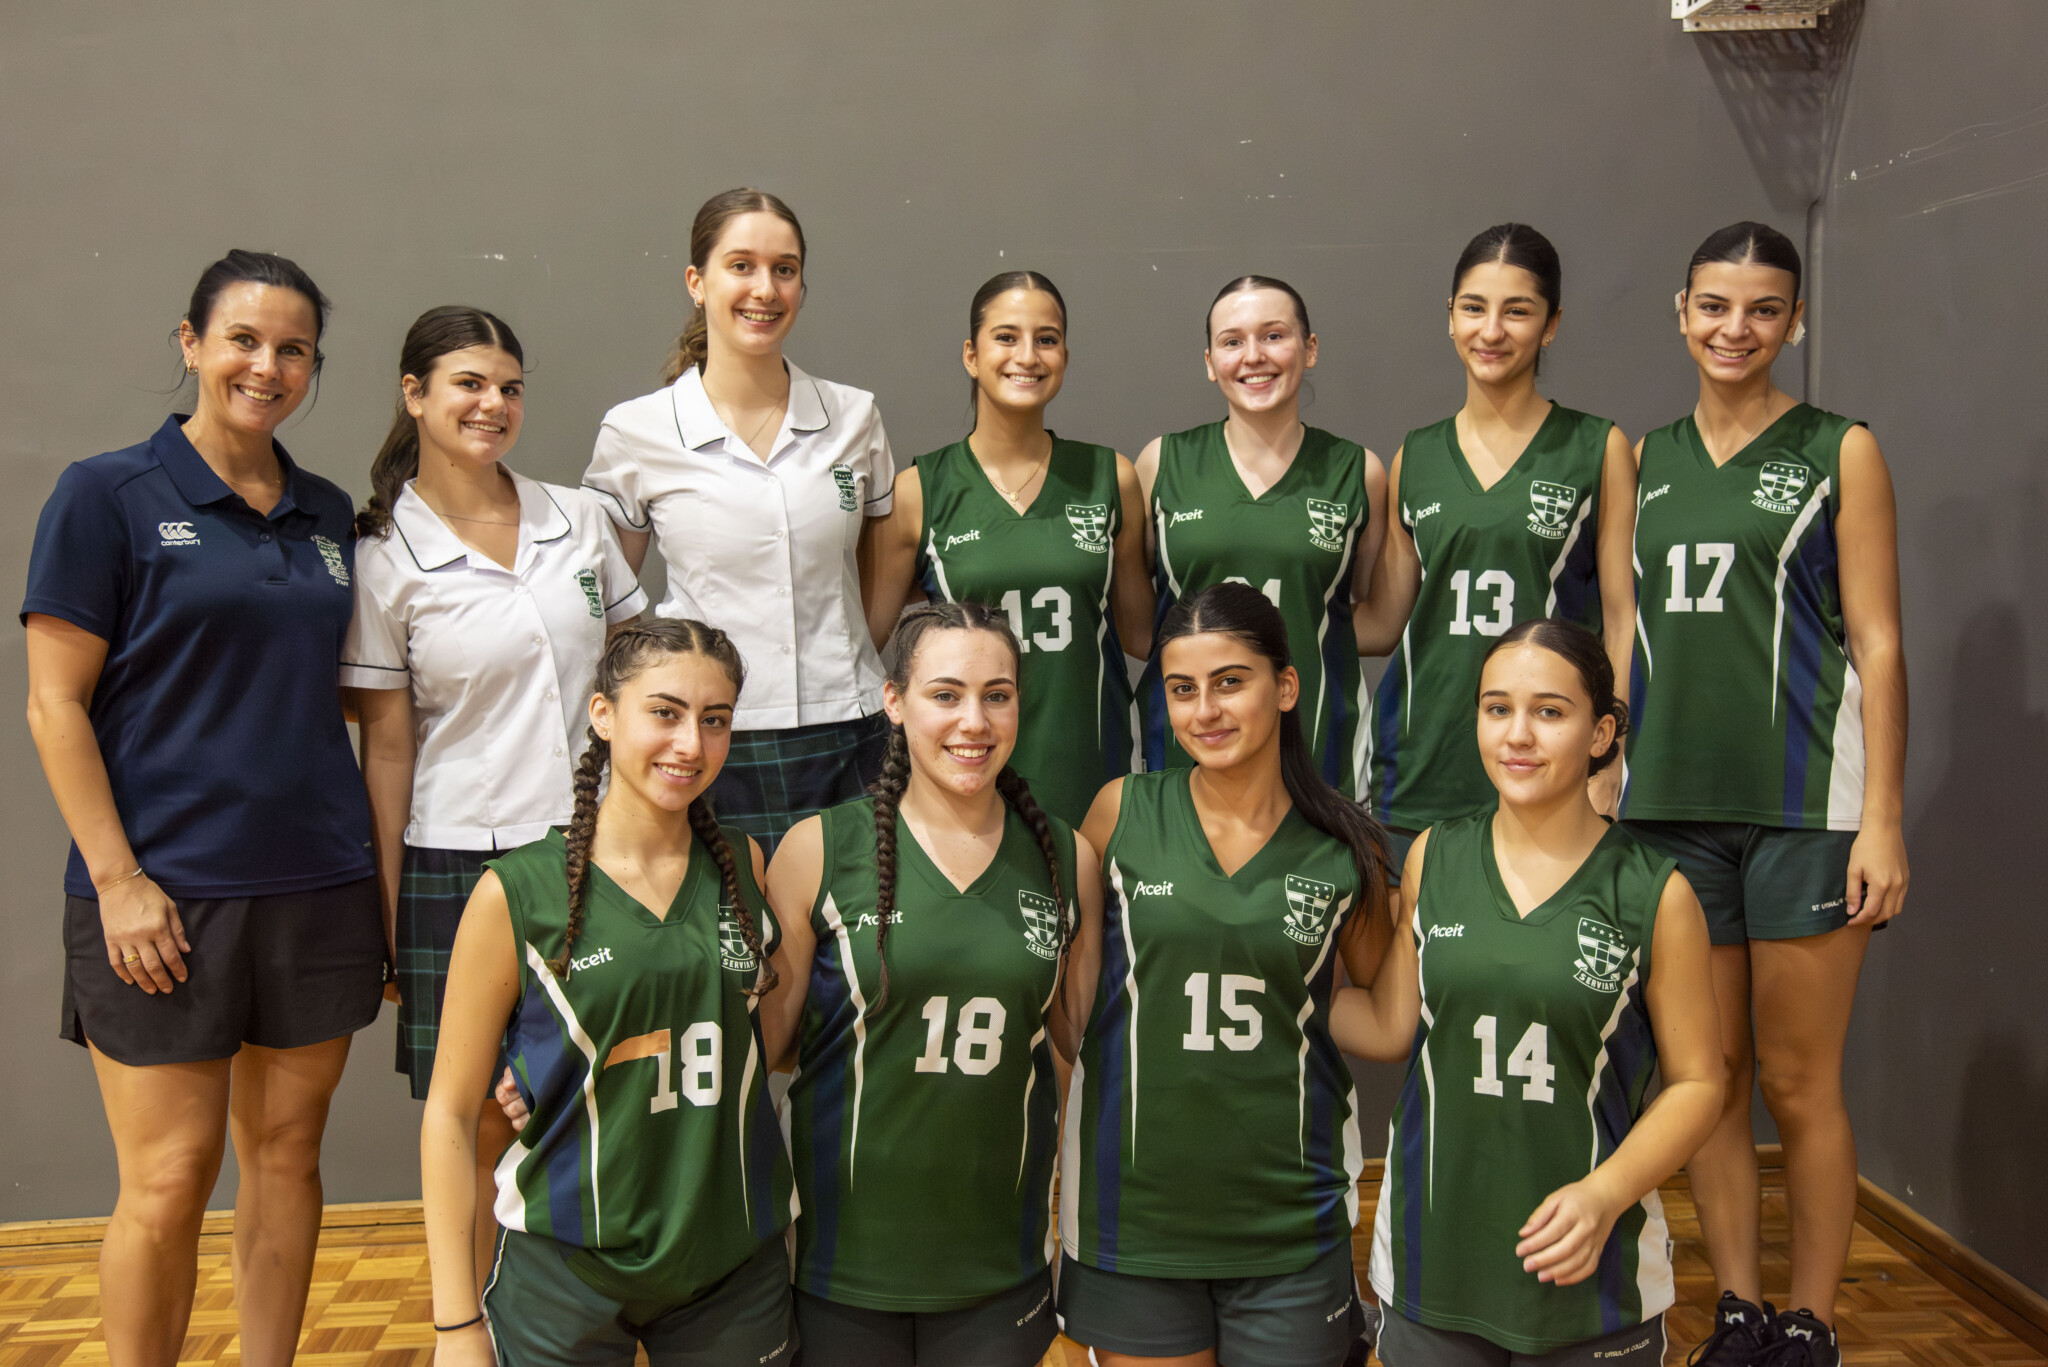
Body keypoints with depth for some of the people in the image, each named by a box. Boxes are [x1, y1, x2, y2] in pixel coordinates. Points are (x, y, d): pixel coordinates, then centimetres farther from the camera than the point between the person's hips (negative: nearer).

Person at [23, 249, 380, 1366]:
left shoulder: (329, 514, 10)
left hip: (317, 886, 5)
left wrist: (371, 867, 8)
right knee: (168, 1182, 0)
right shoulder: (109, 496, -3)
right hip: (164, 892, -4)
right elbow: (57, 705, -6)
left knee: (286, 1156, 11)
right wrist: (117, 877, -12)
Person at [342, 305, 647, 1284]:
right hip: (462, 862, -3)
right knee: (479, 1122, 7)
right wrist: (390, 905, -3)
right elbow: (387, 742, -2)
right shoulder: (386, 557, -3)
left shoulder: (578, 519, 5)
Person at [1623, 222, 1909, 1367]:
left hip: (1803, 802, -3)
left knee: (1798, 1083, 2)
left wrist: (1883, 818, -9)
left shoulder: (1840, 450, 3)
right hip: (1671, 800, 3)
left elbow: (1878, 643, -2)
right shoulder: (1641, 460, 12)